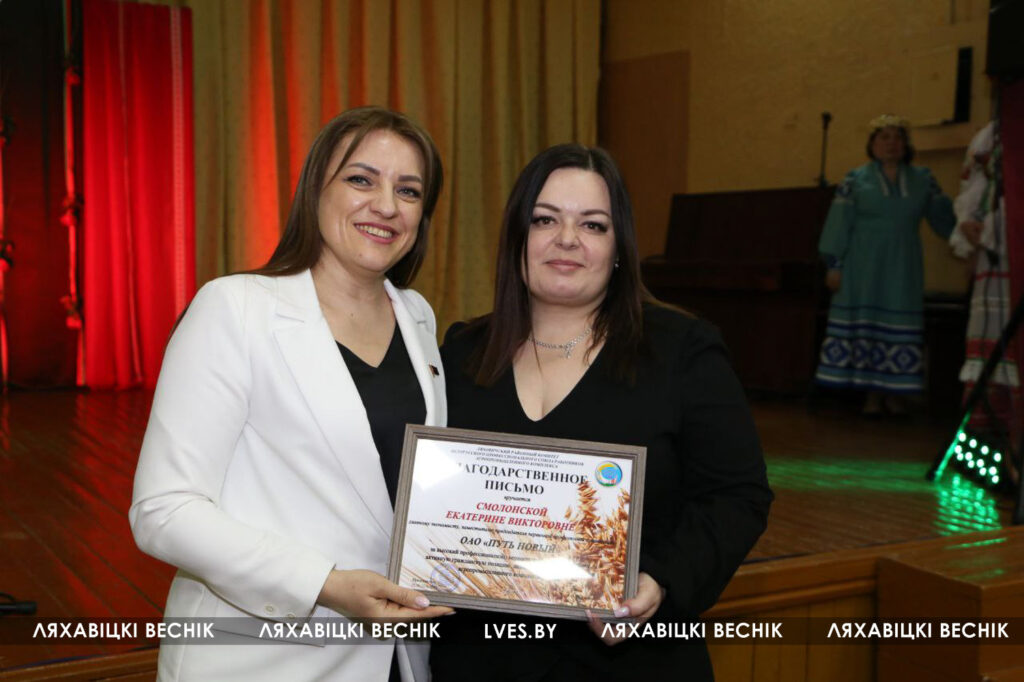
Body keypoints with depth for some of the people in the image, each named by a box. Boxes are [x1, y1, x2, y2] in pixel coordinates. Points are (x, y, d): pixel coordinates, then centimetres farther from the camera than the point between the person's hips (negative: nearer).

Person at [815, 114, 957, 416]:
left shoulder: (922, 180, 10)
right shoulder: (856, 179, 2)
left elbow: (945, 217, 11)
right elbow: (839, 223, -1)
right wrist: (834, 265, -5)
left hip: (902, 270, 2)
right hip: (864, 269, -2)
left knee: (900, 328, 1)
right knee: (865, 325, -2)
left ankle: (894, 393, 8)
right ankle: (872, 393, 5)